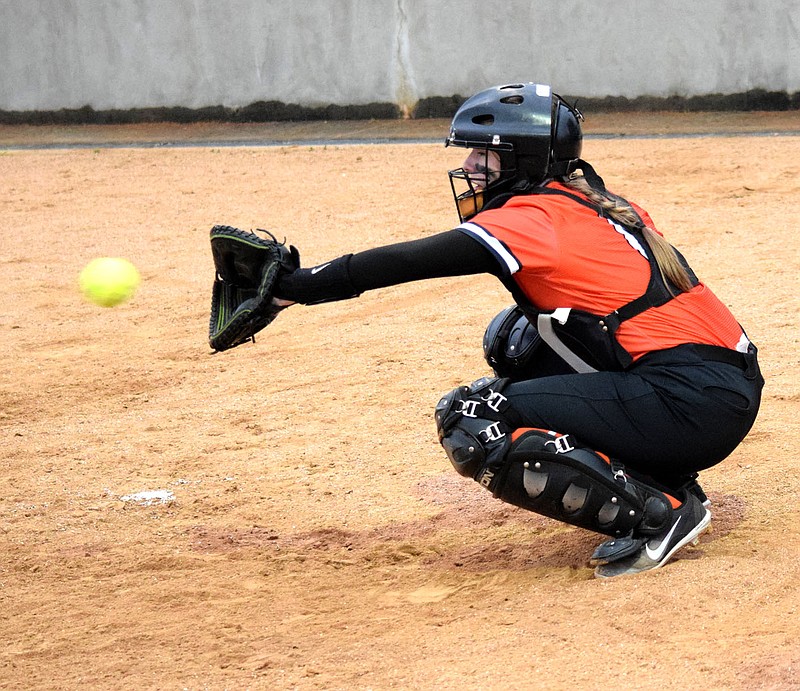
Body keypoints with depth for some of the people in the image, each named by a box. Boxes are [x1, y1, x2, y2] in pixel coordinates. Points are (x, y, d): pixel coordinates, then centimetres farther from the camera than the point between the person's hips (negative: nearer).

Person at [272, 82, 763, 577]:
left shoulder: (534, 217, -7)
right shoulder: (596, 203, 18)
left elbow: (406, 263, -11)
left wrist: (291, 287, -7)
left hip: (693, 403, -9)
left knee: (473, 426, -10)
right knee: (513, 344, 24)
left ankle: (660, 509, -10)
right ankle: (675, 487, 15)